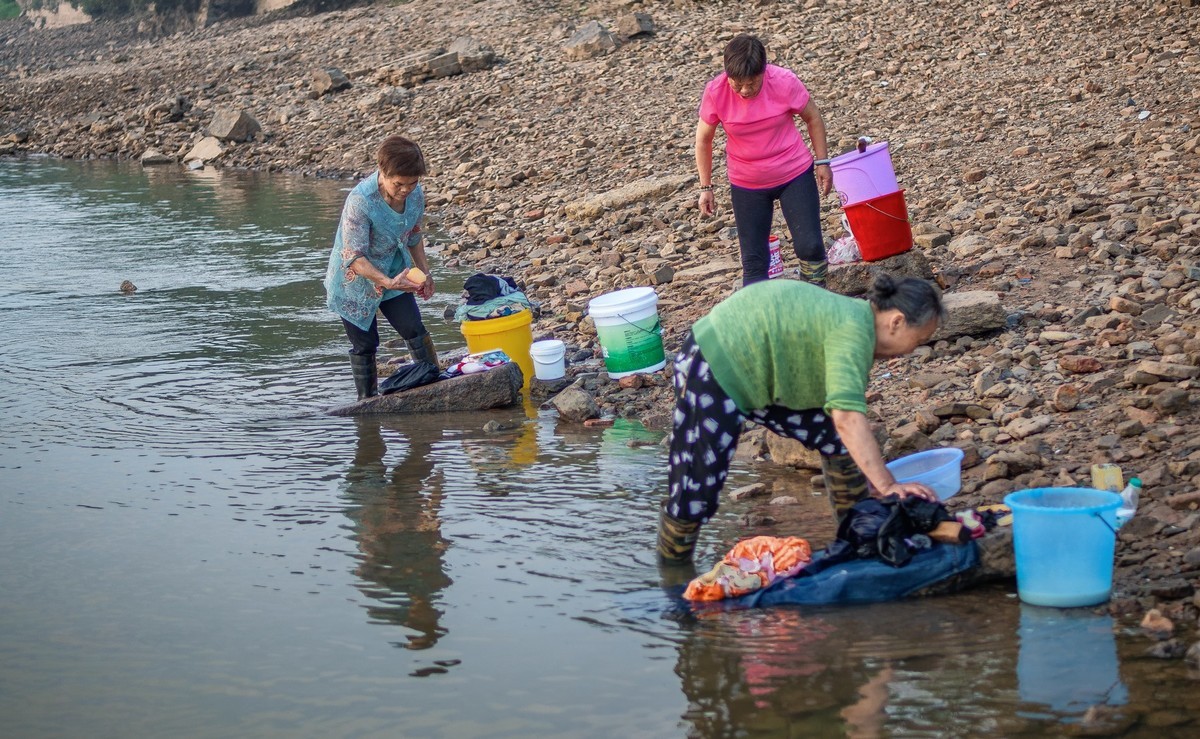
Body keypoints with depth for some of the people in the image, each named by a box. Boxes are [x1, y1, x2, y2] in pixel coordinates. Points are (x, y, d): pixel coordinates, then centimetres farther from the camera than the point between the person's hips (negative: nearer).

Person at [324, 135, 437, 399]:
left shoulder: (415, 194, -12)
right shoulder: (360, 201, -32)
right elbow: (353, 258, -35)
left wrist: (424, 272, 10)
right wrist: (388, 282, -46)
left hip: (394, 274, 5)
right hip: (355, 281, -5)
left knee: (415, 332, -4)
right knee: (365, 345, 4)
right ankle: (367, 402, 18)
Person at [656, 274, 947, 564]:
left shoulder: (857, 315, 6)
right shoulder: (853, 330, -25)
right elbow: (847, 417, -36)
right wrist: (887, 486, -38)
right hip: (713, 373, -10)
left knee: (836, 440, 9)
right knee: (695, 495, -8)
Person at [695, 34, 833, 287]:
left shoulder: (784, 82, -20)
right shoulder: (715, 92, -18)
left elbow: (812, 117, -2)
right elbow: (703, 139, -3)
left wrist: (822, 162, 0)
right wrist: (705, 187, 0)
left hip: (795, 174, -1)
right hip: (746, 185, 1)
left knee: (810, 246, -4)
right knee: (753, 259, 2)